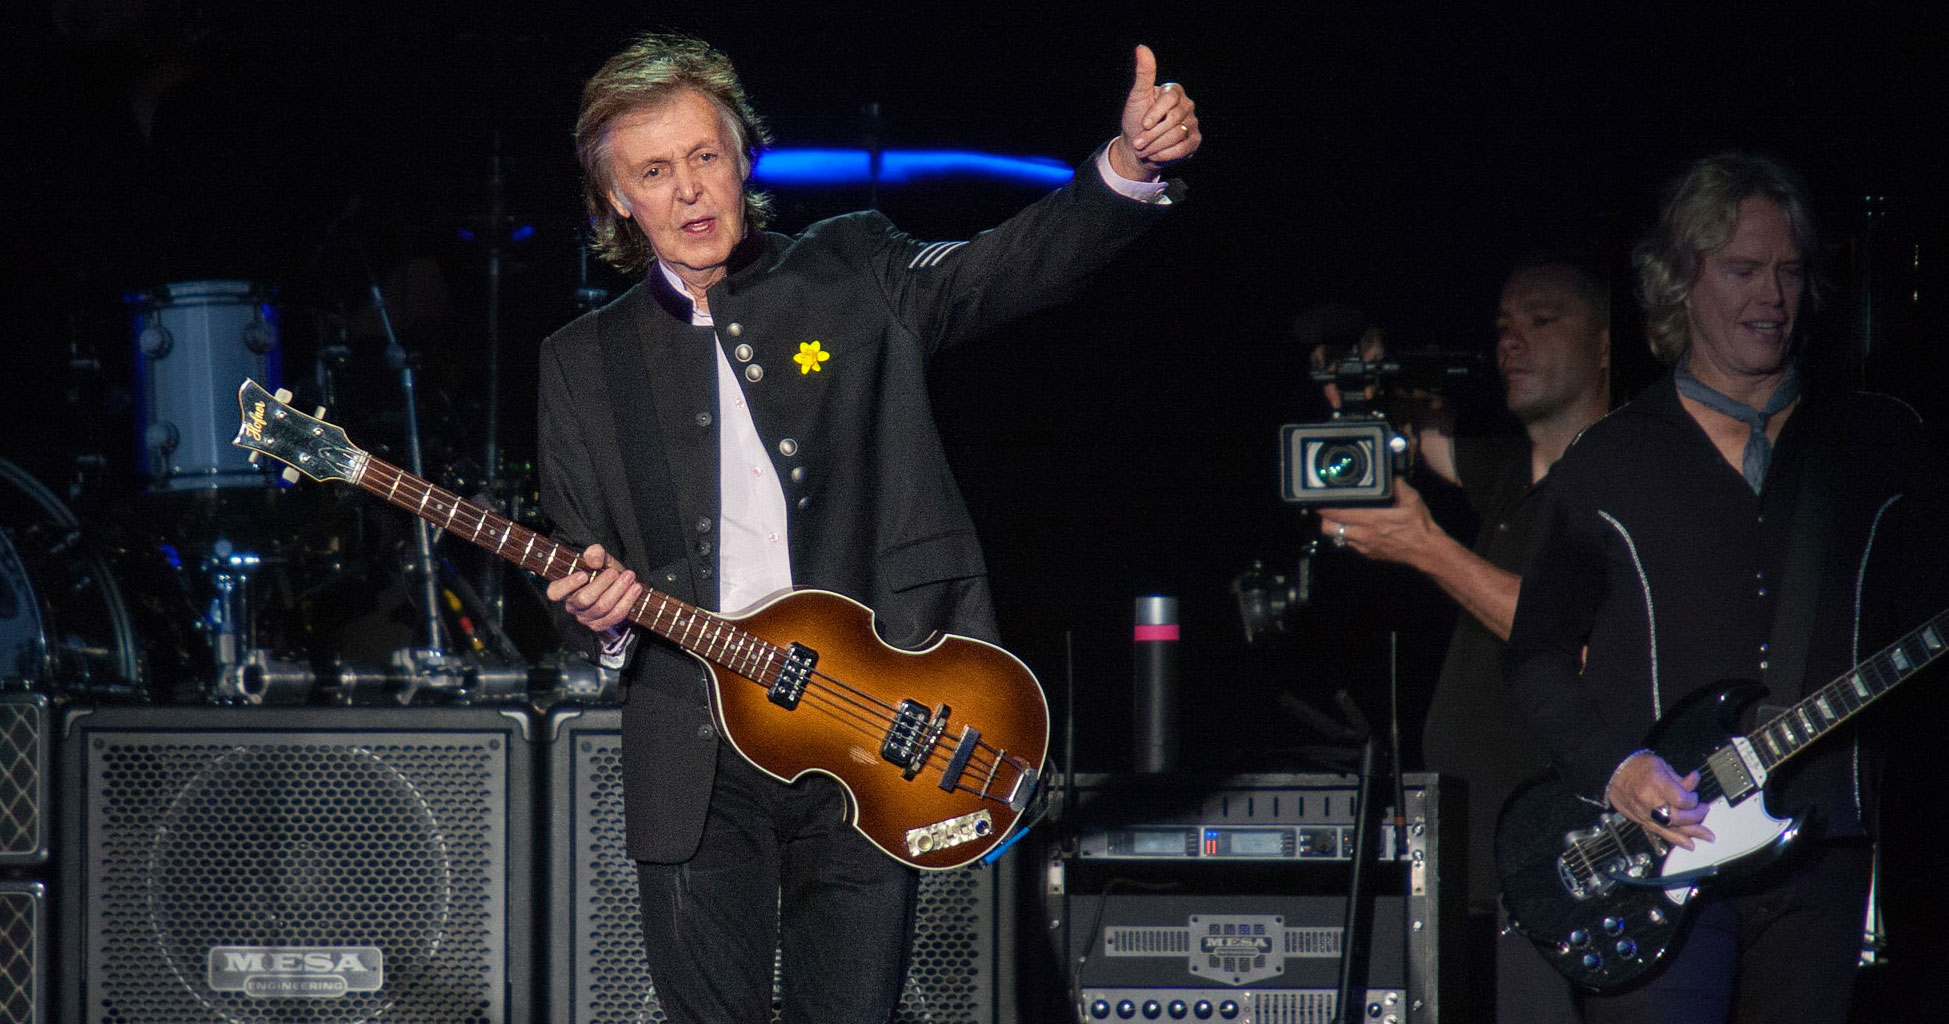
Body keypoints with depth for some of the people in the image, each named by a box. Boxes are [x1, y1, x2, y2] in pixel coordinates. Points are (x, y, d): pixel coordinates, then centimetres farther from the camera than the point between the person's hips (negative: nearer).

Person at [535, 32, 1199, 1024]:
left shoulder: (854, 276, 7)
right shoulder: (583, 362, 11)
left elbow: (1024, 259, -5)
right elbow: (572, 568, 11)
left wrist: (1129, 164, -22)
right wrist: (596, 615, -12)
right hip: (695, 758, 1)